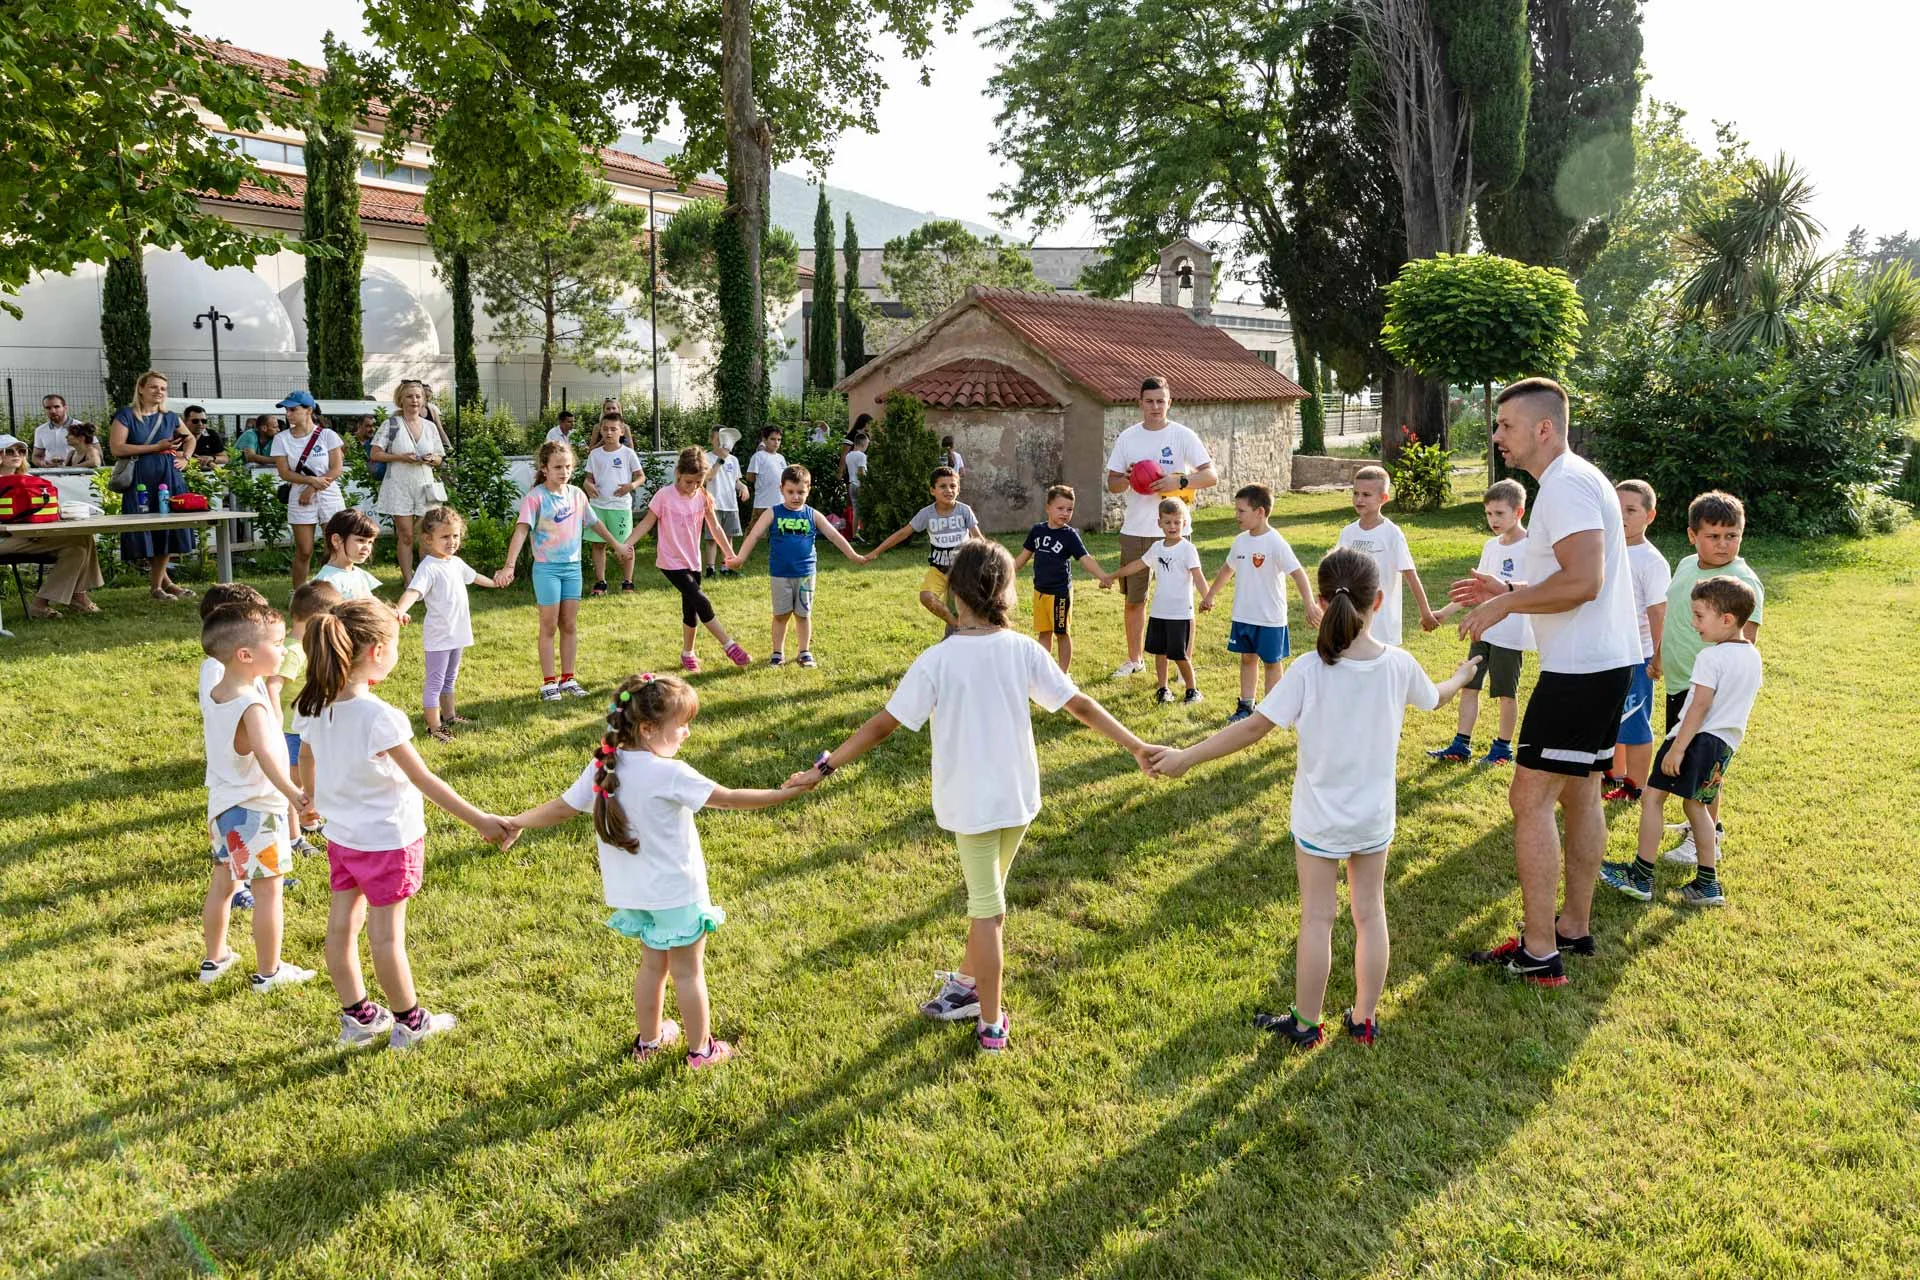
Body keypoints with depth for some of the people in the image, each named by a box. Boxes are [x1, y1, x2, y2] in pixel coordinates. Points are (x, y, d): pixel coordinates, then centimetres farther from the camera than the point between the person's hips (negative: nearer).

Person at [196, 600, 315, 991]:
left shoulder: (210, 694, 0)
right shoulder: (251, 706, -28)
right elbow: (266, 753, -47)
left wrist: (269, 684, 11)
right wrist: (292, 794, -58)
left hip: (221, 803, 9)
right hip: (256, 809, -9)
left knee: (222, 882, 22)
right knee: (268, 889, 5)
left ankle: (214, 959, 37)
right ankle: (268, 972, 16)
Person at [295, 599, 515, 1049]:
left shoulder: (312, 706, -7)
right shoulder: (379, 717, -28)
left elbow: (306, 758, 10)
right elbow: (425, 780, -27)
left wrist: (309, 799, 31)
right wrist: (479, 820, -23)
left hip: (341, 834, 7)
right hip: (386, 838, -7)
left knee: (343, 924, 15)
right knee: (387, 933, 6)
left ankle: (357, 1018, 30)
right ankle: (410, 1023, 22)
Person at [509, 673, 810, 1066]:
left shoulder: (602, 768, -7)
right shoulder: (670, 774, -25)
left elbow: (562, 807, 0)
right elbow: (728, 798, -22)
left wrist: (514, 823, 16)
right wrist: (786, 793, -14)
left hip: (636, 893, 6)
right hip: (678, 893, -6)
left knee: (653, 964, 24)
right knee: (688, 973, 10)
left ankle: (649, 1041, 38)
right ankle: (701, 1050, 24)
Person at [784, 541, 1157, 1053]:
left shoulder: (937, 661, -17)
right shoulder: (1024, 650, -7)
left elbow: (883, 724, -16)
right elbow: (1081, 705, -3)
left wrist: (824, 768, -9)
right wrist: (1135, 746, 7)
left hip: (972, 800, -3)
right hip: (1019, 796, 4)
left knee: (986, 907, 7)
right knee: (988, 896, 22)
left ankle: (991, 1024, 17)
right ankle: (969, 983, 39)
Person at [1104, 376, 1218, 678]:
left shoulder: (1183, 436, -3)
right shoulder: (1127, 438, 5)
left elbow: (1211, 476, -8)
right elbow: (1111, 484, 8)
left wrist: (1180, 481, -23)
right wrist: (1127, 479, -14)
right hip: (1135, 529, 3)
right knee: (1134, 598, 11)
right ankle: (1134, 659, 25)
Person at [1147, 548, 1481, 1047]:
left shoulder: (1309, 670, -21)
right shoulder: (1399, 664, -10)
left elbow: (1254, 728, -22)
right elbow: (1435, 698, 12)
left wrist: (1185, 758, -14)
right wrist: (1461, 676, 35)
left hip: (1319, 818, -3)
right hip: (1375, 817, 3)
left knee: (1317, 918, 9)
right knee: (1370, 913, 16)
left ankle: (1305, 1024, 22)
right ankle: (1365, 1018, 28)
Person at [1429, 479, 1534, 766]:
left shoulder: (1530, 547, -12)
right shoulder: (1491, 546, 10)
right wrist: (1445, 612, 13)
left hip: (1511, 633, -7)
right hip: (1483, 630, 7)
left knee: (1506, 692, 6)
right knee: (1469, 685, 7)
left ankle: (1503, 748, 20)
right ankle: (1461, 745, 14)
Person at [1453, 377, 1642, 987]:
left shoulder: (1566, 484, -17)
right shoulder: (1576, 480, 17)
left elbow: (1583, 580, -28)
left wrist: (1505, 604, -16)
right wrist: (1509, 590, 13)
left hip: (1579, 669, -11)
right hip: (1606, 663, 11)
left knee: (1529, 798, -6)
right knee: (1580, 792, 17)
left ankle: (1539, 953, -2)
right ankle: (1575, 927, 29)